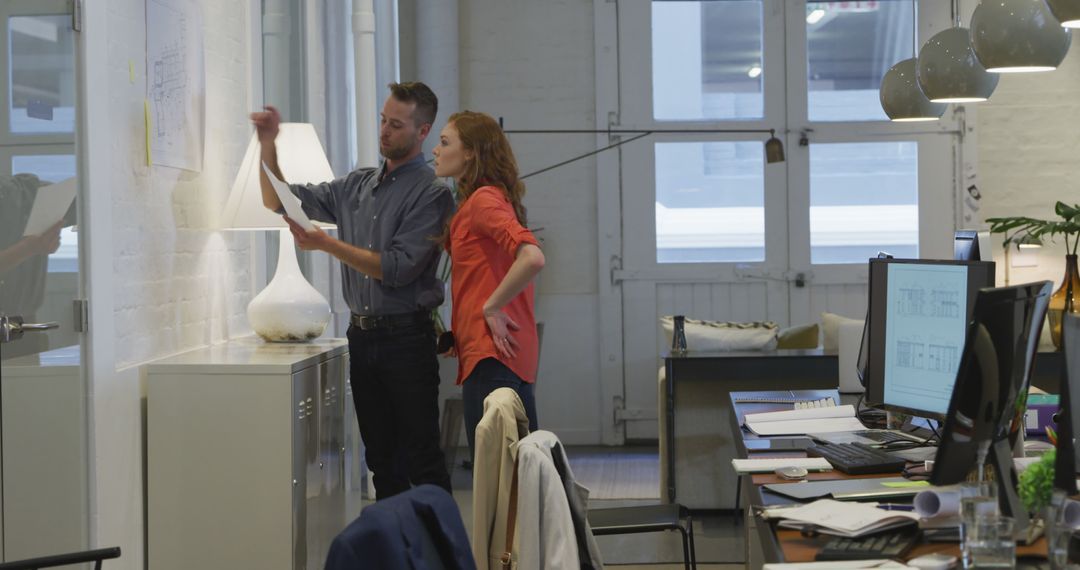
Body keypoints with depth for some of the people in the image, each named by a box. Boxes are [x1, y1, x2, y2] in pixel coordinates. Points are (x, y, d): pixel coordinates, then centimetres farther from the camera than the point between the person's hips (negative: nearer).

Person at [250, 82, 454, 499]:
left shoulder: (431, 194, -7)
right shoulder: (357, 185, 13)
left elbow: (398, 268, -16)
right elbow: (280, 201, 15)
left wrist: (327, 244, -16)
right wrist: (268, 144, 1)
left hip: (405, 337, -6)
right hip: (362, 335, 6)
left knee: (421, 457, -6)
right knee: (381, 457, 11)